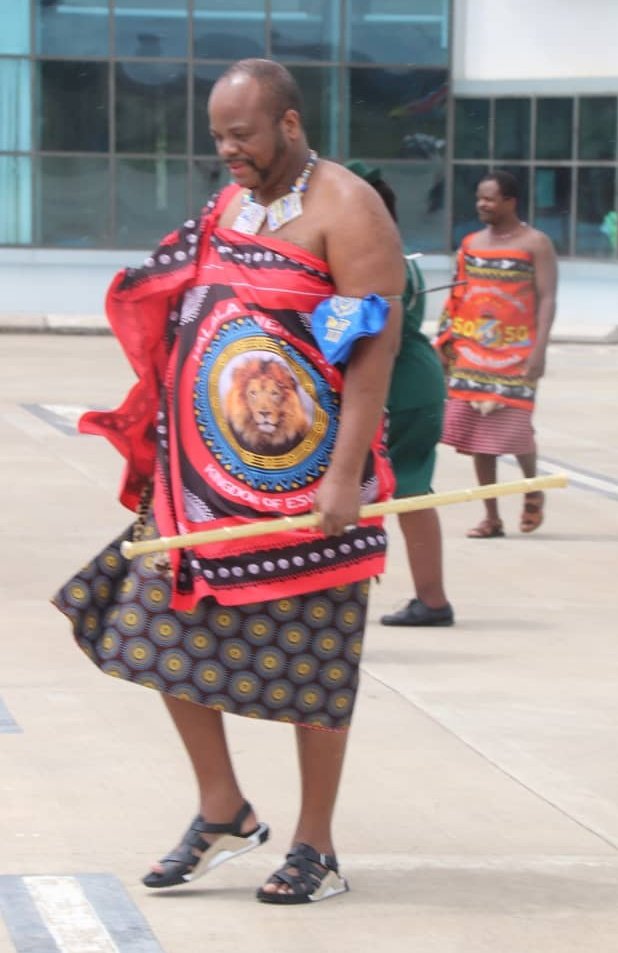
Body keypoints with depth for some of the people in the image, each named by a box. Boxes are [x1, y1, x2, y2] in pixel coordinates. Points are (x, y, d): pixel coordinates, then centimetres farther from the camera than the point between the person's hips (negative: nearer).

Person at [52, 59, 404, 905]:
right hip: (209, 468, 8)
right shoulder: (229, 205, 13)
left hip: (305, 476, -7)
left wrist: (345, 474, -23)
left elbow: (375, 345, -17)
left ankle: (316, 849, 13)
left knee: (311, 657, 1)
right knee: (166, 625, 5)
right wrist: (167, 450, 15)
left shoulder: (345, 210, -11)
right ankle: (223, 814, 19)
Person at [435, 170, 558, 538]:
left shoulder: (535, 244, -2)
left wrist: (539, 349, -17)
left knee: (514, 425, -11)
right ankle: (491, 517, 9)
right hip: (472, 351, 5)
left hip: (515, 352, -5)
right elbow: (457, 297, 15)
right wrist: (446, 342, 7)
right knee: (475, 430, 1)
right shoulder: (471, 243, 13)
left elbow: (547, 299, -8)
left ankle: (533, 489, 19)